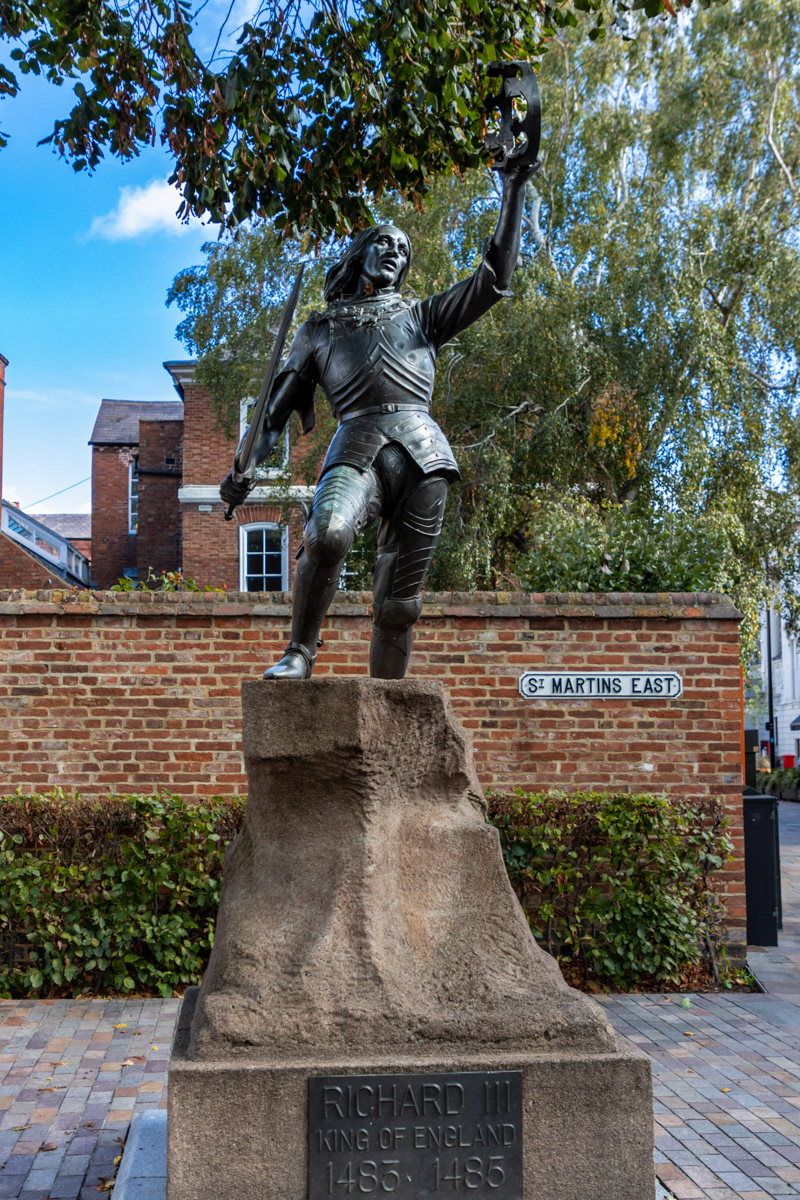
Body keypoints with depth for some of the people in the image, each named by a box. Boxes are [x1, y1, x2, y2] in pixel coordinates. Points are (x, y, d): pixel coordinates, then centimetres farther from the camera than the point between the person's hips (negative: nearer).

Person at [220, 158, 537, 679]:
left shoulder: (420, 318, 27)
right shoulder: (321, 329, 24)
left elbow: (494, 277, 21)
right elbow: (279, 406, 23)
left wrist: (514, 190, 16)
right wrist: (246, 466, 8)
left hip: (422, 452, 2)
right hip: (357, 447, -2)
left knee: (399, 599, -2)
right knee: (328, 534, -34)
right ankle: (301, 652, -15)